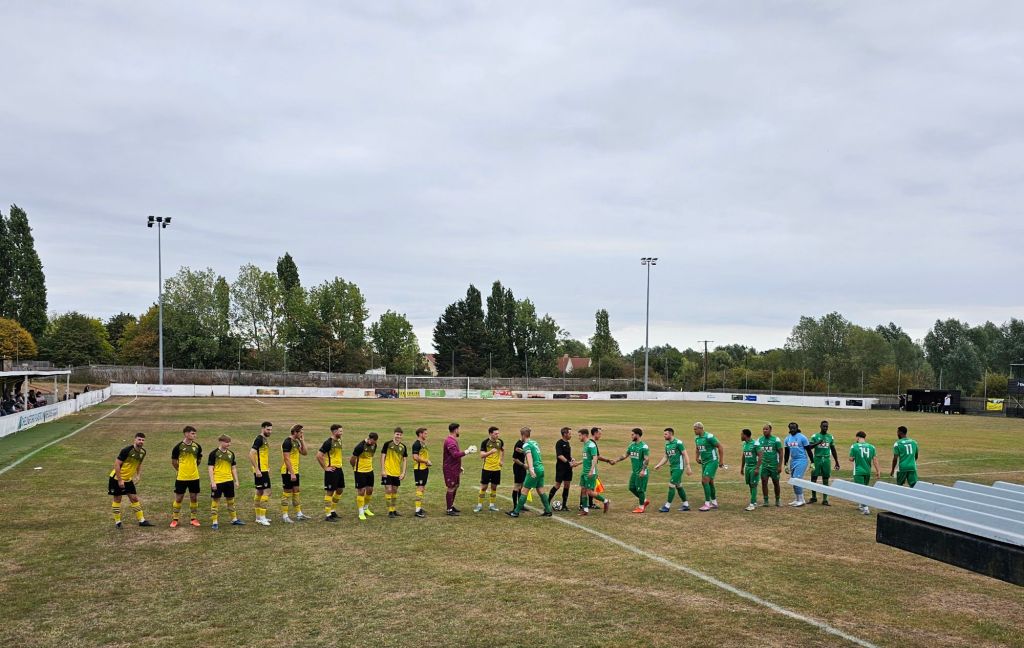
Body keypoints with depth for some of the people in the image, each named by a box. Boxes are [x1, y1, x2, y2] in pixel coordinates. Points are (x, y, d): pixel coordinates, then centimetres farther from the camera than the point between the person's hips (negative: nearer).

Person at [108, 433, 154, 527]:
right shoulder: (127, 450, -22)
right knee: (117, 499, 2)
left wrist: (138, 476, 5)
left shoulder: (143, 452, -1)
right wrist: (120, 480, -21)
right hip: (117, 479, -6)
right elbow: (117, 464, -21)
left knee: (134, 498, 4)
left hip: (128, 479, 6)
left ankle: (142, 520, 6)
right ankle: (117, 522, 11)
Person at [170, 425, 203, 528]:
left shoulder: (197, 446, 2)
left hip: (194, 477, 3)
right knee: (178, 498, 3)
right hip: (181, 477, -3)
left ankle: (193, 519, 19)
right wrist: (180, 470, 9)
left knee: (194, 497, 7)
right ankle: (174, 519, 14)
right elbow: (173, 461, 2)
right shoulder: (178, 446, -8)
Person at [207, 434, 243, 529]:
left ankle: (234, 519, 25)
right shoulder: (214, 453, -7)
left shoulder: (231, 454, 9)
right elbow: (210, 468, -8)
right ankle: (214, 522, 8)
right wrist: (212, 482, -14)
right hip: (217, 481, -5)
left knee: (231, 500, 14)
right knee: (215, 501, 1)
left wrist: (236, 481, 13)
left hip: (229, 481, 5)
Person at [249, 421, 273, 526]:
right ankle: (262, 517, -9)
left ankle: (259, 517, 22)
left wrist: (268, 468, 23)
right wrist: (257, 469, -23)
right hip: (260, 471, -10)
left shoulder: (265, 439, 14)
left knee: (259, 492, 14)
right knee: (266, 492, -11)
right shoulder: (259, 439, -15)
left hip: (264, 470, 10)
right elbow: (251, 455, -22)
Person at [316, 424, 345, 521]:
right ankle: (327, 515, 3)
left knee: (340, 490, 15)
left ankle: (333, 511, 28)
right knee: (329, 492, -3)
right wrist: (325, 468, -16)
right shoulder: (328, 442, -17)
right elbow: (319, 456, -21)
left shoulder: (339, 441, 10)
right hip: (331, 470, -9)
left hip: (339, 469, 9)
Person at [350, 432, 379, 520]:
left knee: (370, 490, 12)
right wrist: (356, 468, 4)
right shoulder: (360, 446, -21)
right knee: (361, 491, -4)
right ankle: (361, 513, 5)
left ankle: (366, 508, 31)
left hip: (370, 470, 7)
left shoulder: (374, 445, 1)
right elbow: (352, 460, -12)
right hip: (360, 471, -7)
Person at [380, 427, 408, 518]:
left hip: (397, 473, 4)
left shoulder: (403, 446, 4)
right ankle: (390, 511, 2)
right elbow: (382, 456, -5)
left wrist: (403, 472, 2)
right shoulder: (388, 444, -7)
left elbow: (405, 460, 9)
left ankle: (394, 510, 23)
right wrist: (382, 470, -10)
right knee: (388, 490, -6)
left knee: (395, 491, 13)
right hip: (387, 472, -4)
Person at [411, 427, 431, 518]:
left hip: (424, 469, 10)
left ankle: (420, 508, 23)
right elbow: (416, 457, -23)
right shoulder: (416, 444, -15)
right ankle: (417, 511, -10)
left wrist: (428, 462, 7)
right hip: (419, 469, -10)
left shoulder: (423, 443, 15)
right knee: (420, 488, -10)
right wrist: (426, 461, -13)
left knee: (422, 488, 15)